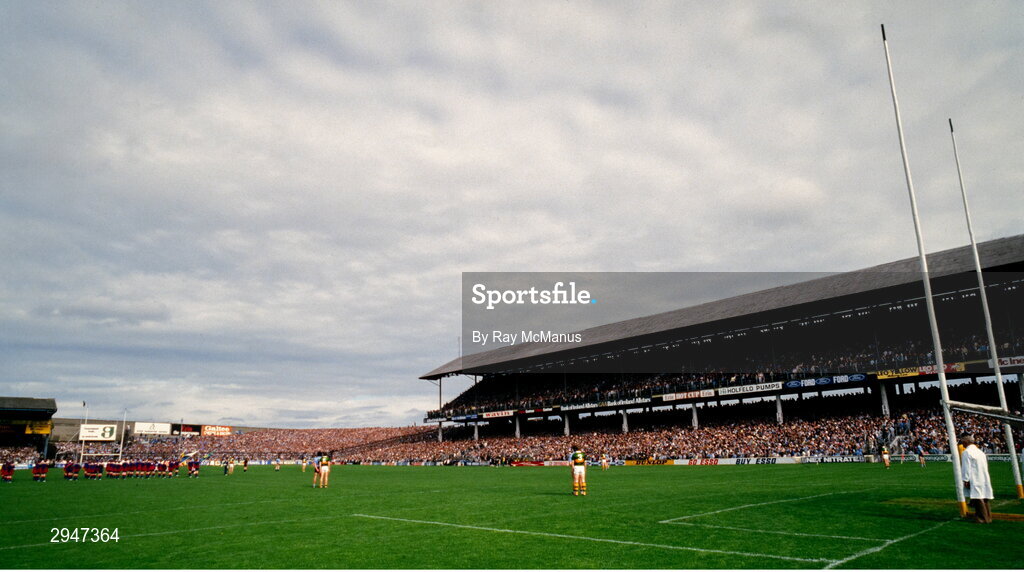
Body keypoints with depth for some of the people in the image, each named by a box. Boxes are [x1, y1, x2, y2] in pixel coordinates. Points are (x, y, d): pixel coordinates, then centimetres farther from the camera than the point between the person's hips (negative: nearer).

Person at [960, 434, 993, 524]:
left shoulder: (966, 452, -10)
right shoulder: (980, 451, 14)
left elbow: (966, 468, -14)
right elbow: (985, 465, 19)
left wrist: (966, 480, -11)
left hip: (974, 480, -8)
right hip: (984, 479, 8)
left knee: (977, 498, -5)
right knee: (983, 497, 13)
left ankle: (982, 518, -5)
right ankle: (988, 517, 18)